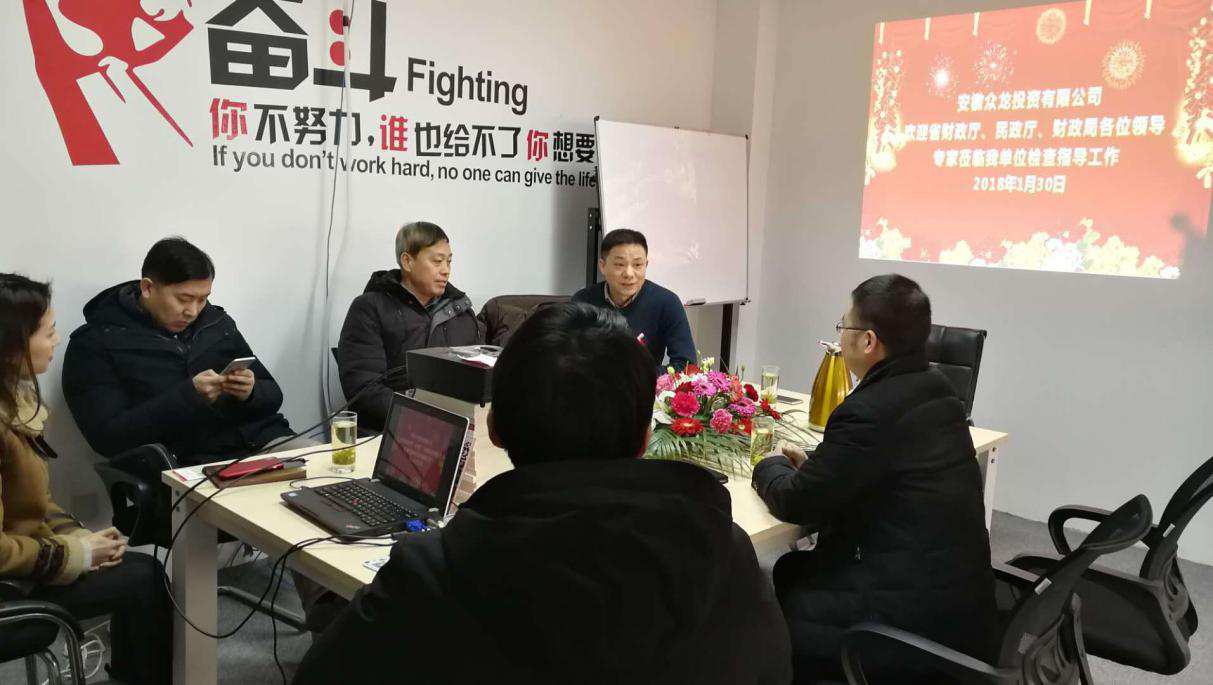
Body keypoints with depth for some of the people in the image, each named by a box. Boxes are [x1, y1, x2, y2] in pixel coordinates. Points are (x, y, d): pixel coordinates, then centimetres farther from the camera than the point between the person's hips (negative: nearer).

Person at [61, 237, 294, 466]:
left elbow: (272, 395, 18)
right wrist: (188, 396, -17)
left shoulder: (218, 322, 14)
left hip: (265, 441, 5)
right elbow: (109, 437, -8)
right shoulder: (95, 342, 1)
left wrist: (250, 393, -6)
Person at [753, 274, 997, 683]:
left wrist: (772, 466, 6)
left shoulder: (871, 411, -23)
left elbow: (796, 503, -13)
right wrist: (814, 465, 9)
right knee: (790, 570, 18)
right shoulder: (934, 392, 4)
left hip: (917, 619, -9)